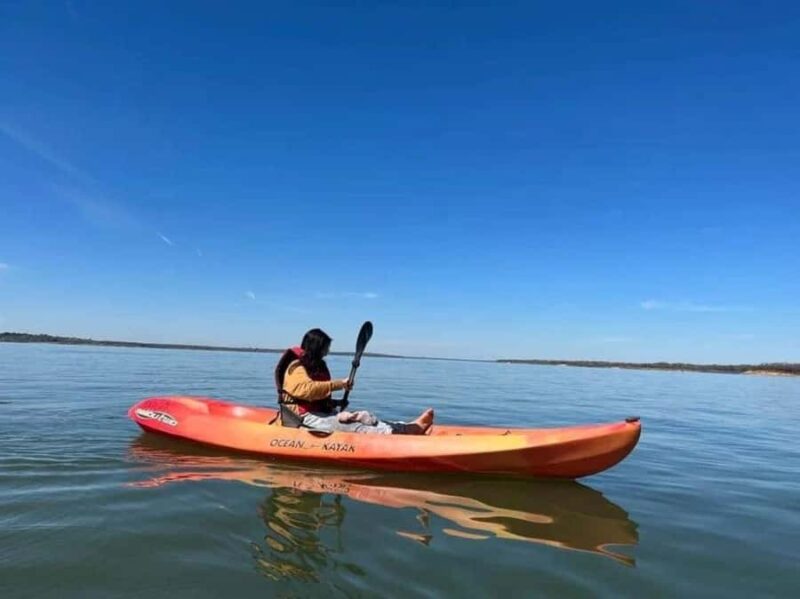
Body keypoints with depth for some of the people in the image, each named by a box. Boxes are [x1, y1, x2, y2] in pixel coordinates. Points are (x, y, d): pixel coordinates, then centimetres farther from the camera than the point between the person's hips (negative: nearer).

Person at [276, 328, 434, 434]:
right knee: (350, 427, -26)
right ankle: (395, 433, -41)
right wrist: (339, 384, -25)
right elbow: (308, 389, -29)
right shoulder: (297, 368, -9)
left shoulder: (316, 366, 21)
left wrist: (332, 402, 3)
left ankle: (408, 427, -25)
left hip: (321, 412, 9)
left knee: (363, 416, -12)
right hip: (304, 418, -8)